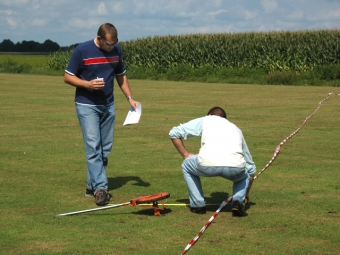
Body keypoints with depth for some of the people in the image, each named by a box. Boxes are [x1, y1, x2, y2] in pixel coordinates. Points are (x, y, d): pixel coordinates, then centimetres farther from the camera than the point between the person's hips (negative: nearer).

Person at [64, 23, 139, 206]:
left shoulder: (116, 50, 2)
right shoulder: (82, 51, -13)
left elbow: (121, 75, 15)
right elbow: (68, 77, -8)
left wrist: (130, 98, 5)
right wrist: (88, 84, -23)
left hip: (108, 105, 6)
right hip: (87, 105, -6)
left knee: (105, 148, 8)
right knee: (93, 146, -13)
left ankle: (92, 185, 18)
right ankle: (100, 188, -16)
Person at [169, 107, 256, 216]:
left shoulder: (204, 120, 30)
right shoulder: (236, 129, 38)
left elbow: (174, 133, 27)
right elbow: (251, 168, 45)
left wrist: (186, 155, 37)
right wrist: (246, 193, 57)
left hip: (207, 165, -2)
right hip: (235, 166, 2)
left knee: (187, 165, 32)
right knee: (244, 174, 38)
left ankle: (198, 205, 23)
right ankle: (238, 201, 12)